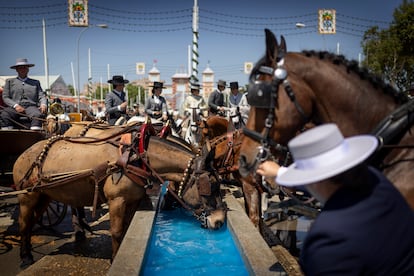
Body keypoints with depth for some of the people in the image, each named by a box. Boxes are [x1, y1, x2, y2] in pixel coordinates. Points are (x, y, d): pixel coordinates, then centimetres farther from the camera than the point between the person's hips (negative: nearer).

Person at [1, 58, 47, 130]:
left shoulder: (35, 82, 28)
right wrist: (15, 105, -8)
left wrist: (43, 105, -8)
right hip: (14, 107, 0)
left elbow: (42, 96, 17)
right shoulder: (10, 81, 24)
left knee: (38, 115, -37)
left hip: (31, 106, 0)